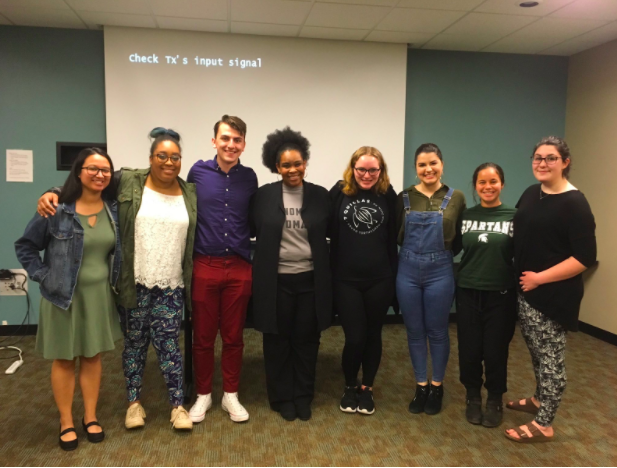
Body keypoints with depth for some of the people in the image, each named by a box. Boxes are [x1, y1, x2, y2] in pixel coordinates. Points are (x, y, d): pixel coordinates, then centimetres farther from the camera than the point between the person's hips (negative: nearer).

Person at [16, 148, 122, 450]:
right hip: (64, 295, -3)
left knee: (93, 356, 13)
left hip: (99, 294, 4)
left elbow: (115, 251, 11)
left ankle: (90, 417, 27)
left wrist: (113, 281, 1)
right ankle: (66, 423, 23)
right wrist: (43, 276, -9)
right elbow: (25, 246, -3)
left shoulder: (113, 209, 0)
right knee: (64, 359, 9)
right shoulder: (57, 210, -12)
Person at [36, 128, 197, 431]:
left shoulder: (191, 194, 4)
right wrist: (54, 193, -11)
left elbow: (196, 239, 11)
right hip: (134, 285, 0)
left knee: (169, 345, 2)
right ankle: (134, 402, 28)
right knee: (134, 343, 12)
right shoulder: (127, 183, -2)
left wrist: (193, 282, 10)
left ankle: (177, 405, 15)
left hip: (171, 287, 1)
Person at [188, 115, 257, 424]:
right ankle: (203, 395, 28)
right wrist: (188, 257, 4)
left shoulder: (249, 177, 2)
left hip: (239, 268, 1)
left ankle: (230, 395, 27)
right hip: (205, 266, -1)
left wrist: (250, 249, 4)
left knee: (233, 336, 11)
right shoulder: (198, 172, -2)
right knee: (203, 336, 10)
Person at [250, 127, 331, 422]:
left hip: (311, 280, 1)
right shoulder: (264, 196, -2)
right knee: (278, 340, 10)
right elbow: (251, 232, 3)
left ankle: (303, 397, 29)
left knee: (306, 340, 11)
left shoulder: (320, 195, 0)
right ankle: (282, 398, 27)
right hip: (276, 280, -1)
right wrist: (259, 267, -5)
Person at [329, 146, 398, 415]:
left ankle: (367, 388, 32)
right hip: (345, 279, -1)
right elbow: (329, 232, -2)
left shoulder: (388, 195, 0)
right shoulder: (339, 193, -3)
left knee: (373, 335, 13)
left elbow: (393, 239, 3)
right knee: (354, 338, 2)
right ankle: (350, 387, 28)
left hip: (379, 279, 1)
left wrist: (394, 275, 2)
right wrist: (330, 272, -7)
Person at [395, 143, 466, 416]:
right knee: (415, 332, 11)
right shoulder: (405, 198, 2)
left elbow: (460, 240, 6)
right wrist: (413, 251, 0)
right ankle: (420, 386, 27)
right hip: (408, 272, 2)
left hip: (440, 273, -1)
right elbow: (397, 235, 8)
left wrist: (442, 253, -2)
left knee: (437, 332, 9)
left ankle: (437, 387, 28)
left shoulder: (455, 198, 0)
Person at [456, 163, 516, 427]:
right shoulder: (465, 216, 3)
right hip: (468, 292, 2)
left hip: (501, 294, -1)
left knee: (496, 350, 6)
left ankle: (495, 400, 28)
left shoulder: (514, 216, -2)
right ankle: (473, 397, 29)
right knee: (469, 349, 7)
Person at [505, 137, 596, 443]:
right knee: (537, 351, 21)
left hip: (554, 294, -7)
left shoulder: (574, 203, -15)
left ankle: (543, 425, 16)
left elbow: (585, 258, -19)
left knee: (551, 357, 4)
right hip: (526, 290, 7)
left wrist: (540, 278, -17)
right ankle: (539, 400, 41)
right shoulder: (531, 194, 8)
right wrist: (521, 275, 9)